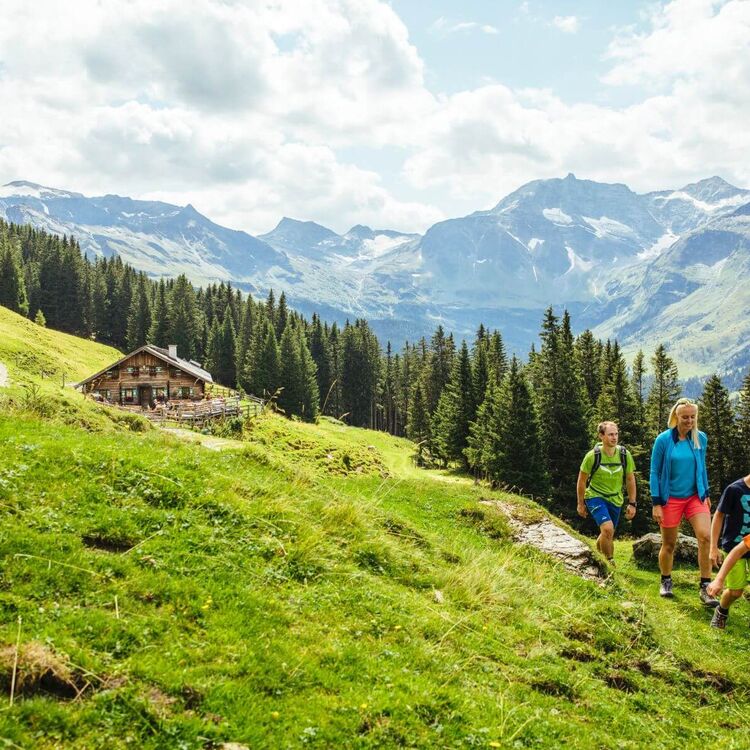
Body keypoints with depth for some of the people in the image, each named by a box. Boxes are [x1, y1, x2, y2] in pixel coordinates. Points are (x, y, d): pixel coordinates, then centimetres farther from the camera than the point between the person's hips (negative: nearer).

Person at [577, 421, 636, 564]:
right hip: (595, 496, -4)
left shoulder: (625, 455, -10)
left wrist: (632, 504, 1)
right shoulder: (592, 456, -17)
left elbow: (630, 480, 2)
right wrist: (581, 504, -1)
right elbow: (582, 480, -6)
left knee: (607, 536, 14)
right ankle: (609, 562, -7)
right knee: (608, 529, -25)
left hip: (615, 500, 4)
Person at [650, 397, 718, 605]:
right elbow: (655, 472, -7)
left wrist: (706, 494, 13)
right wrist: (656, 504, -9)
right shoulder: (663, 440, -12)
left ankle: (705, 587, -9)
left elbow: (702, 467, 13)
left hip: (695, 497, 3)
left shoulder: (700, 438, -1)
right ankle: (666, 582, 30)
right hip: (671, 498, -2)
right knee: (669, 544, 8)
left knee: (705, 537, -16)